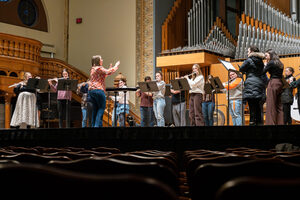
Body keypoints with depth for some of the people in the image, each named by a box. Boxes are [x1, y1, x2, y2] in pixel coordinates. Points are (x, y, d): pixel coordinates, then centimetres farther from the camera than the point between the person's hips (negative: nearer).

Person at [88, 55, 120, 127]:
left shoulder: (93, 69, 19)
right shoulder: (99, 68, -8)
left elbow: (103, 76, 28)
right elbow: (109, 72, -12)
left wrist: (109, 68, 26)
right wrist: (116, 65, 2)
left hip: (91, 90, 9)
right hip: (98, 90, -9)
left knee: (95, 109, 11)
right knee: (101, 108, -4)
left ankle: (93, 125, 9)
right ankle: (97, 125, -12)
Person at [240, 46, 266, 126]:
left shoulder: (249, 60, -5)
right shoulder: (260, 61, 16)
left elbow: (241, 69, 1)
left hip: (251, 84, -7)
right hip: (260, 84, 7)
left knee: (252, 107, -11)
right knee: (257, 106, 10)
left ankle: (252, 122, -15)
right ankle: (259, 123, 11)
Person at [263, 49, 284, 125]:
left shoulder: (271, 63, -5)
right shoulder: (279, 63, 18)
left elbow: (263, 72, -9)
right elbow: (280, 74, 18)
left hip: (273, 83, -8)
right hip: (280, 83, 8)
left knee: (271, 105, -9)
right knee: (279, 106, 8)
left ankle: (271, 123, -13)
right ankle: (280, 123, 5)